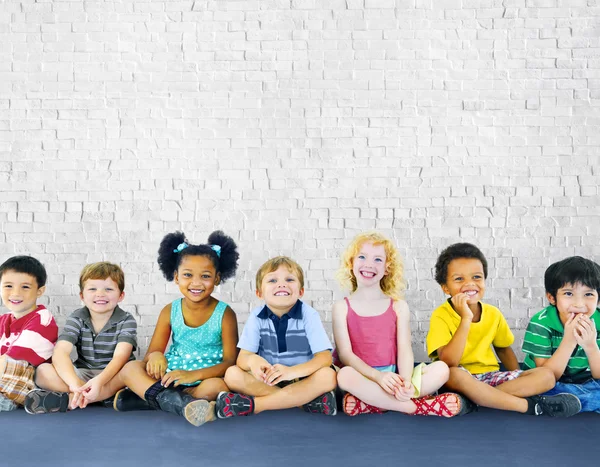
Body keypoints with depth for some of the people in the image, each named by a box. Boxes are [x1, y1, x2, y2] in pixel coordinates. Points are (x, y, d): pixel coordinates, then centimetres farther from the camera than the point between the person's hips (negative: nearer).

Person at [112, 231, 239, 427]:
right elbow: (153, 351, 4)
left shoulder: (225, 314, -6)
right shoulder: (170, 311, 3)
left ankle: (149, 398, -26)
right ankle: (179, 403, -36)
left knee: (217, 386, -36)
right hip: (170, 379, 3)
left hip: (205, 379, -3)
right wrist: (155, 355, -23)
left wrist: (193, 375, -27)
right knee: (130, 368, -18)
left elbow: (230, 361, -12)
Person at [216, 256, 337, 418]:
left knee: (328, 375, -31)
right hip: (267, 381, 2)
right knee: (232, 374, -23)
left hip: (303, 382, -2)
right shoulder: (257, 316, -4)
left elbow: (325, 357, -17)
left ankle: (253, 404, -29)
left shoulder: (309, 315, -10)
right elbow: (242, 357, -9)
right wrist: (251, 360, -36)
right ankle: (308, 399, -25)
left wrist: (292, 371, -36)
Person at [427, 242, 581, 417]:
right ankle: (530, 405, -27)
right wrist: (465, 319, -30)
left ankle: (475, 398, -25)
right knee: (453, 374, -40)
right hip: (459, 381, -5)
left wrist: (520, 381, 4)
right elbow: (448, 362, -26)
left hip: (489, 376, 6)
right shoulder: (441, 316, -14)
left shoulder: (493, 314, 2)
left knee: (546, 376, -12)